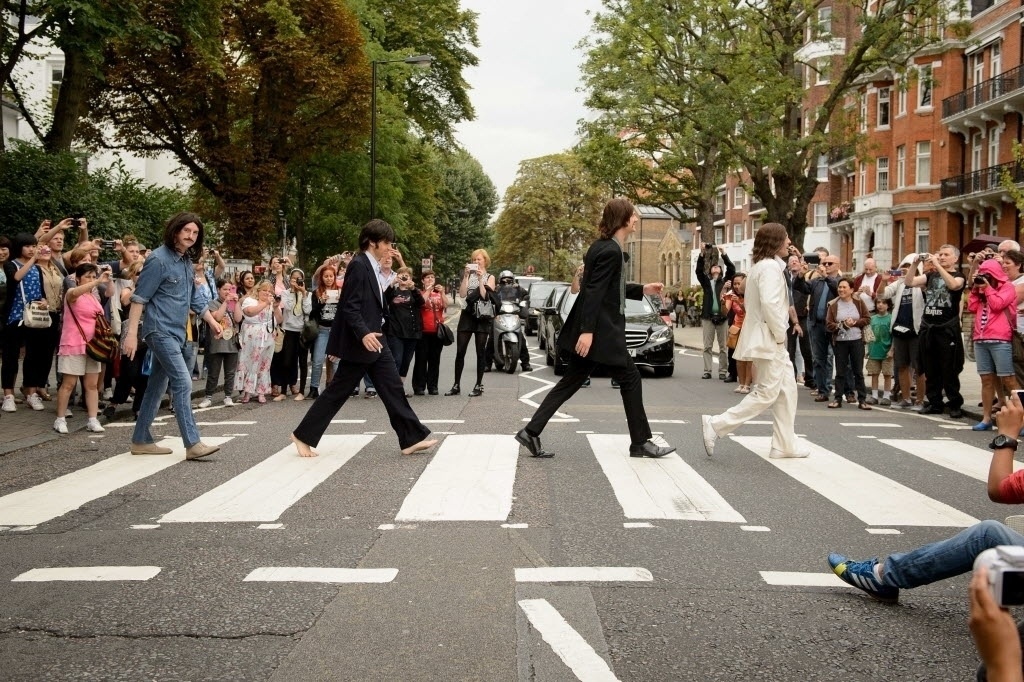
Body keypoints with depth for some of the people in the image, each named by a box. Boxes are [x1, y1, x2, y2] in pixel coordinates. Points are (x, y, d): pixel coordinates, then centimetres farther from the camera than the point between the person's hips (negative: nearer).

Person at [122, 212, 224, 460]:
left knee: (158, 386, 12)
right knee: (182, 384, -14)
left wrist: (212, 321, 24)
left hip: (176, 333, 9)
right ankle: (193, 444, -15)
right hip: (161, 331, -9)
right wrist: (131, 333, -19)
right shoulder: (159, 259, -13)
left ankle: (141, 440, 19)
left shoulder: (187, 261, 13)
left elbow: (194, 298, 24)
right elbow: (139, 298, -15)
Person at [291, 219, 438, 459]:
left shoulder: (372, 266, 12)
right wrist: (363, 334, -32)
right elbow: (350, 307, -22)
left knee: (393, 389, 6)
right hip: (360, 342, -9)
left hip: (374, 339, 9)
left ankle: (412, 439, 7)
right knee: (338, 391, 0)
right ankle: (303, 435, 11)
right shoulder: (358, 265, -16)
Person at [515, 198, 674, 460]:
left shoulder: (603, 247, 15)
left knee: (571, 381, 9)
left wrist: (642, 290, 25)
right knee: (630, 379, 2)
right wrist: (587, 330, -27)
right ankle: (640, 443, 11)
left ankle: (531, 432, 6)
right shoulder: (611, 251, -16)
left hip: (593, 329, 10)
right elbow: (595, 292, -23)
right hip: (601, 331, -10)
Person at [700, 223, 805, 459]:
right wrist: (780, 334, -17)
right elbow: (769, 303, -27)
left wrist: (778, 334, 12)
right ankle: (715, 425, -6)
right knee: (767, 393, -7)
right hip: (768, 340, -10)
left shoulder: (760, 266, 16)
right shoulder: (771, 266, -15)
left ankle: (785, 445, 14)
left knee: (787, 390, 11)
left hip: (768, 340, 10)